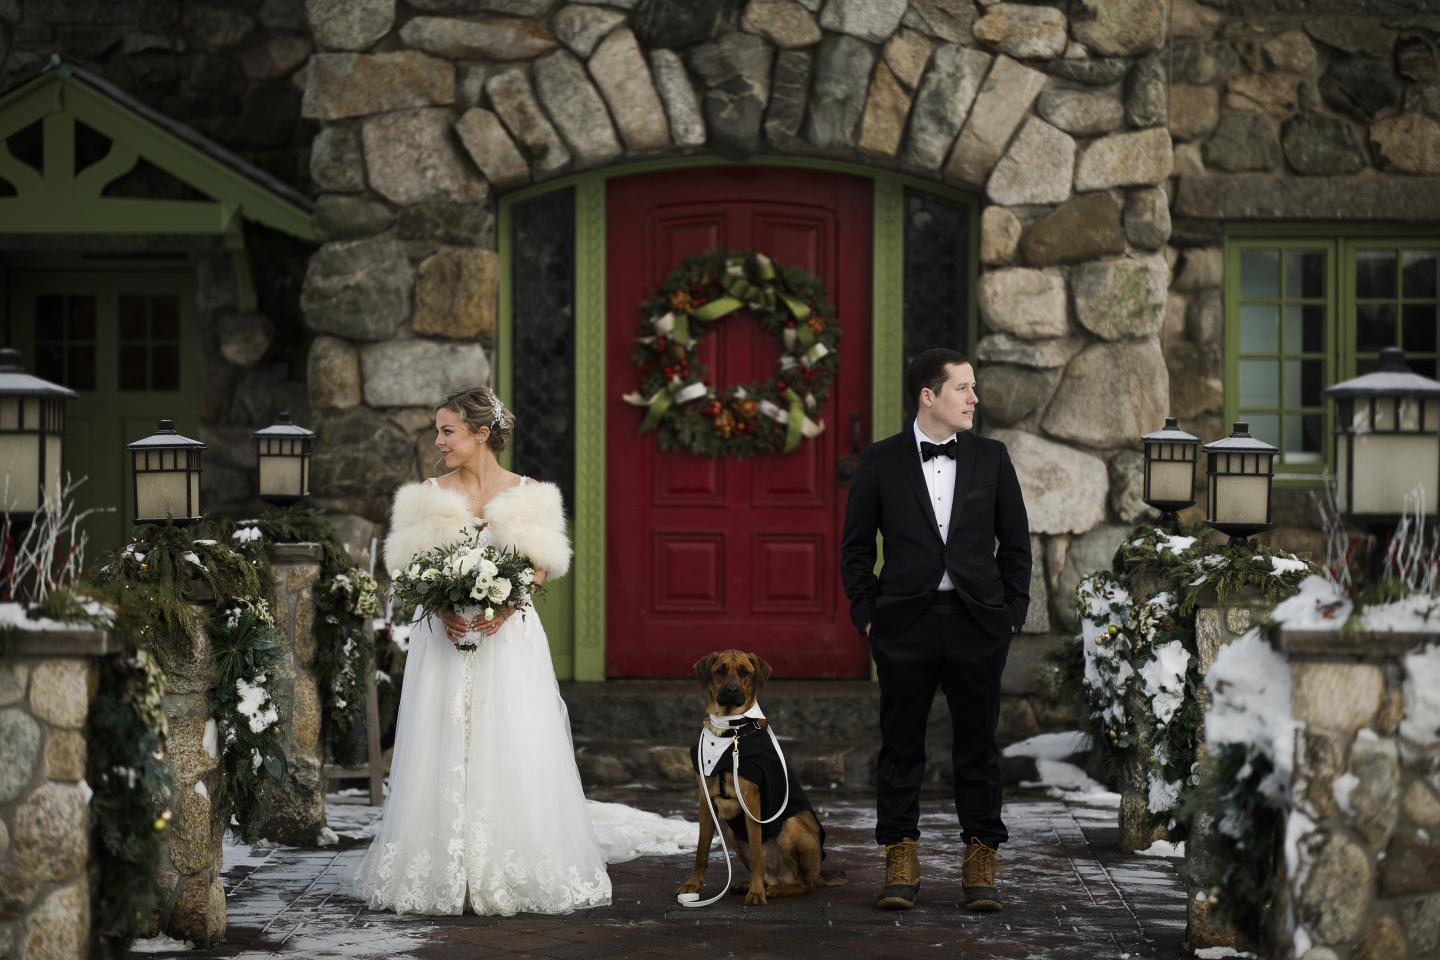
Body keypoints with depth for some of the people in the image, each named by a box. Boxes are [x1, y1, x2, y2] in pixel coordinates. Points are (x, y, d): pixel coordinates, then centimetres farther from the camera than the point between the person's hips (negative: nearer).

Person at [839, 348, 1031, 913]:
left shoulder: (991, 458, 5)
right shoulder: (881, 462, 1)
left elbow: (1015, 543, 10)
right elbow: (856, 545, 6)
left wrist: (1012, 613, 3)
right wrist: (867, 614, 0)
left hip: (978, 625, 1)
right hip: (906, 624, -1)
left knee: (978, 745, 5)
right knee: (901, 745, 4)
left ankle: (981, 864, 11)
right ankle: (901, 861, 12)